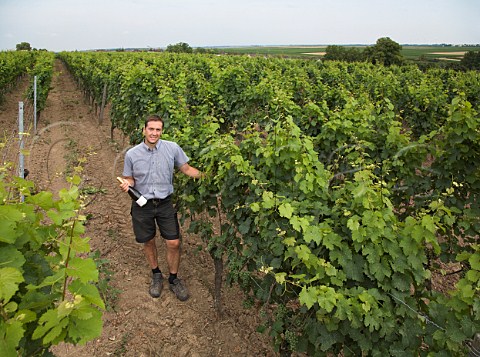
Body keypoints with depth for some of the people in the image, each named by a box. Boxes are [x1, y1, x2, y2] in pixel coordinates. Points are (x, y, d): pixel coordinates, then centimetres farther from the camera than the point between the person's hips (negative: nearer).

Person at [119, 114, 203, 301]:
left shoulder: (172, 148, -9)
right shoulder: (132, 154, -7)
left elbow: (186, 168, -1)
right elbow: (130, 178, 5)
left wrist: (204, 175, -16)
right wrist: (127, 184, -18)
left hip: (165, 203, 0)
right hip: (142, 205, 0)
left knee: (174, 243, 0)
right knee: (148, 242, 14)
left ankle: (173, 279, 24)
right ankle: (156, 275, 40)